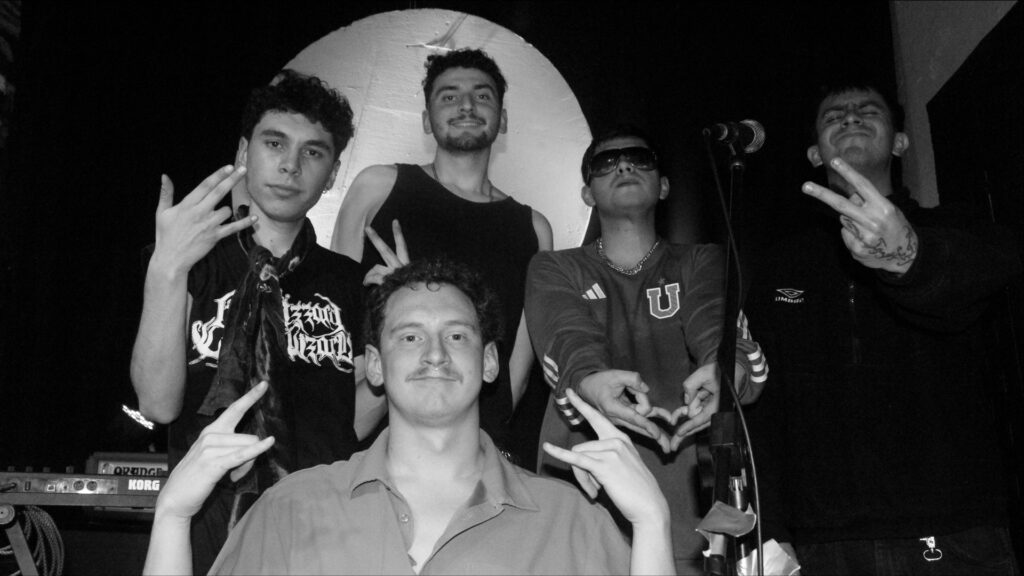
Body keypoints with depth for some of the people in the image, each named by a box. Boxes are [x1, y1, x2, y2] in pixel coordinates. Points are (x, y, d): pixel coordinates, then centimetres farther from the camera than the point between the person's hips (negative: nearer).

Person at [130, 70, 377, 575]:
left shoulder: (349, 282, 7)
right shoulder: (196, 264, 3)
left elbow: (356, 419, 9)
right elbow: (158, 404, -9)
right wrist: (166, 270, -18)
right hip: (206, 527, -1)